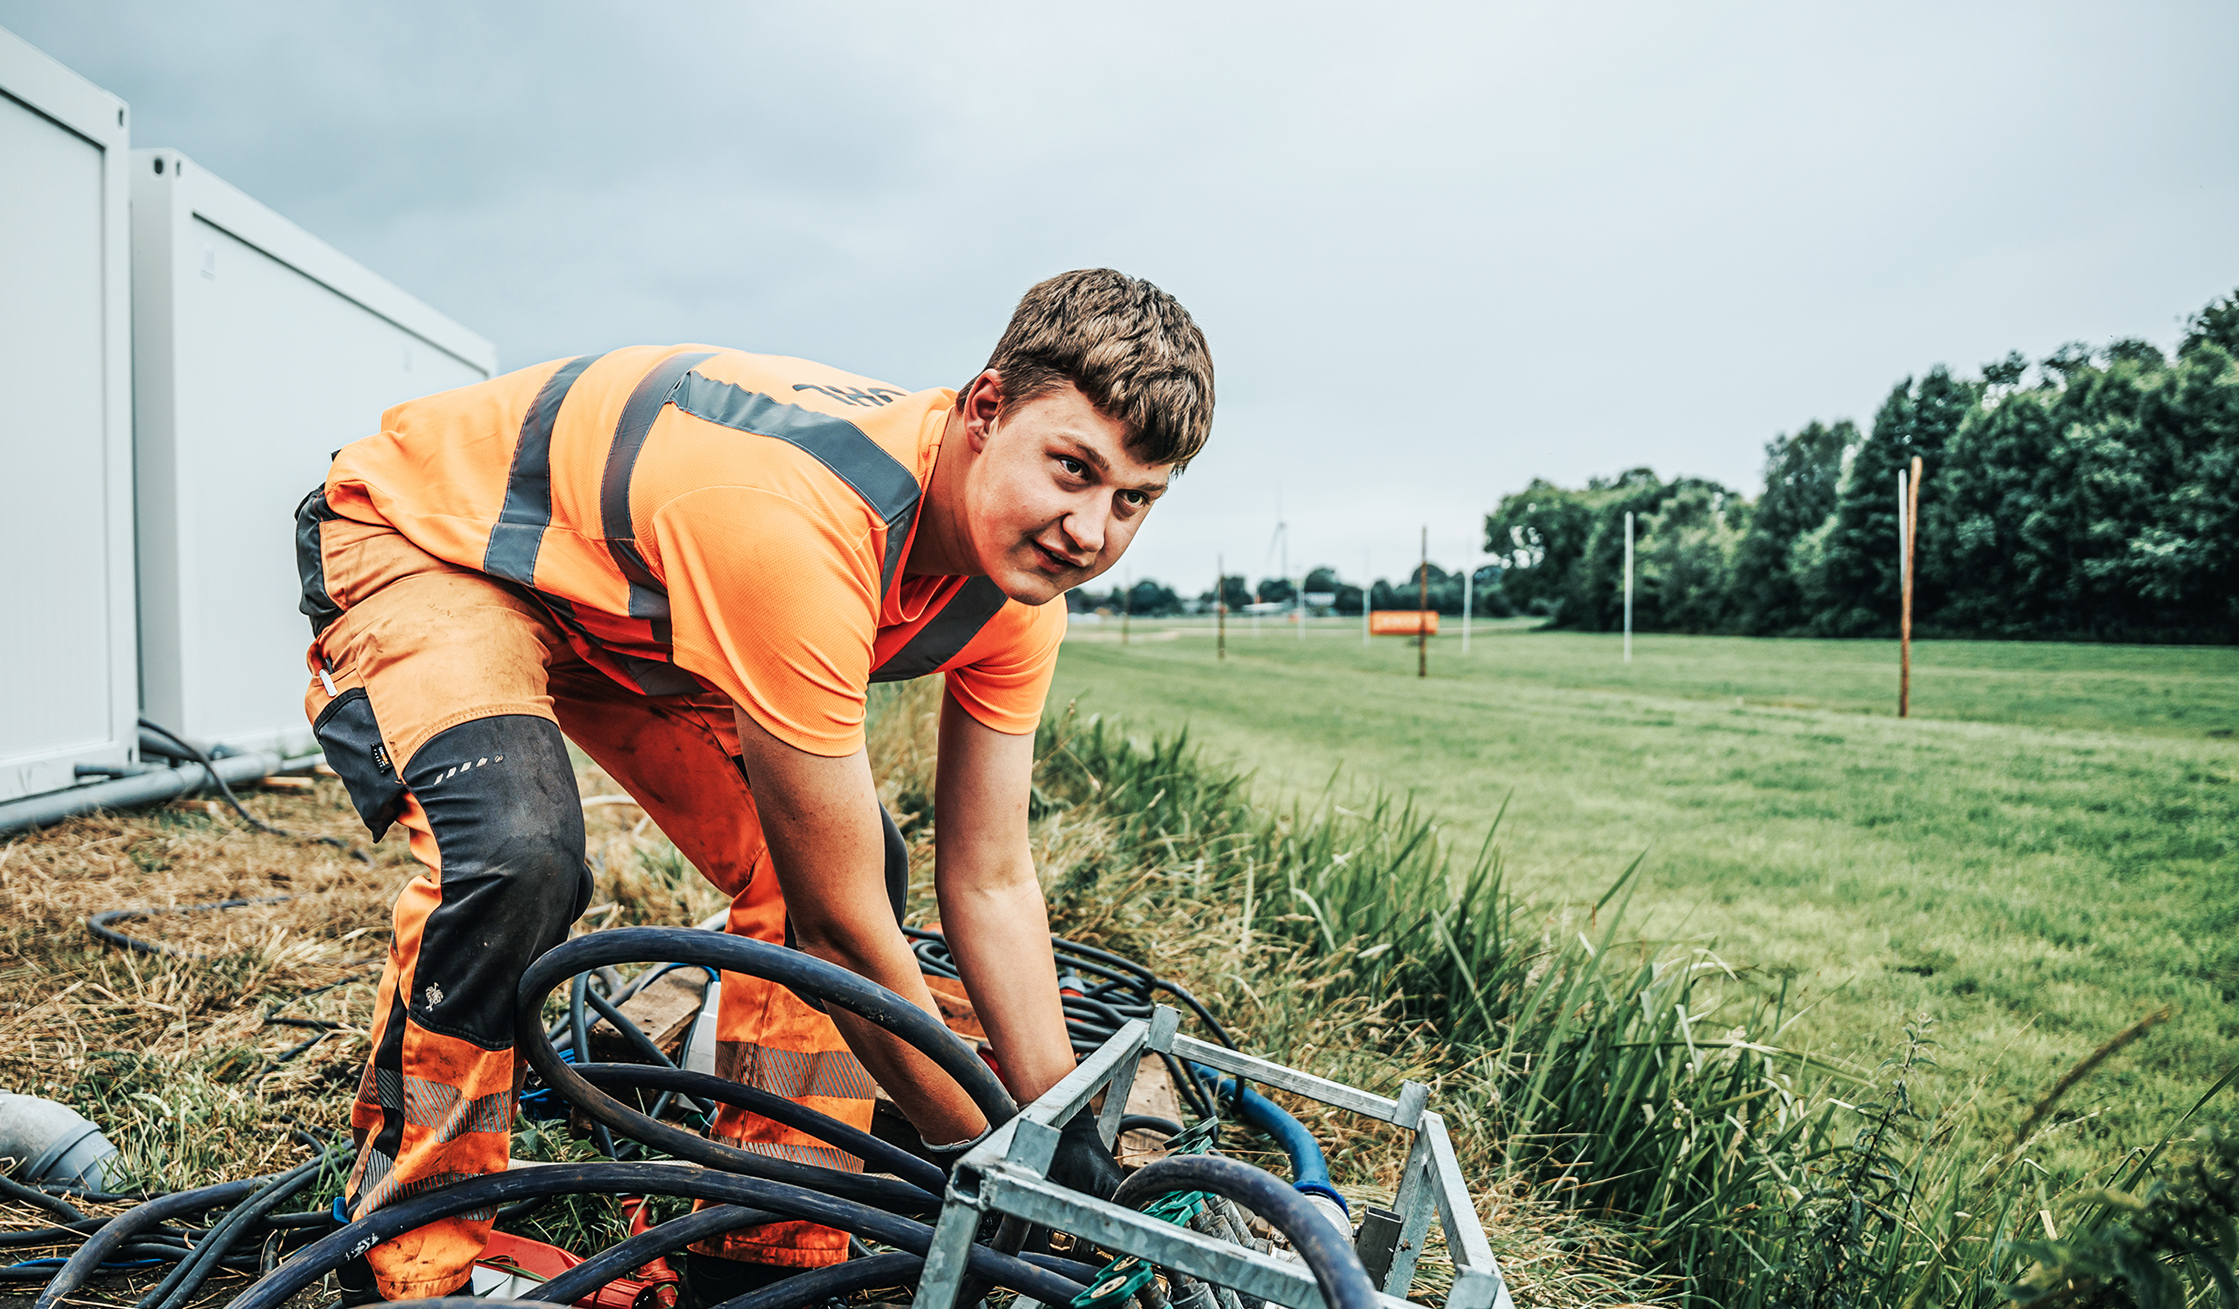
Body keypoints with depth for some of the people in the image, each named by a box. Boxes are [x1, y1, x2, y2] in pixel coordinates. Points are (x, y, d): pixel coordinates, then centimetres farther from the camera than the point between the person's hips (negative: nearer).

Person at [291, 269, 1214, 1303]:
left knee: (836, 864, -8)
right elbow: (844, 927, -34)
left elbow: (989, 881, -10)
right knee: (519, 858, -33)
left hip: (625, 595, 7)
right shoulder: (798, 526, -42)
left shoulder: (1017, 596, -17)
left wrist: (1068, 1142, -9)